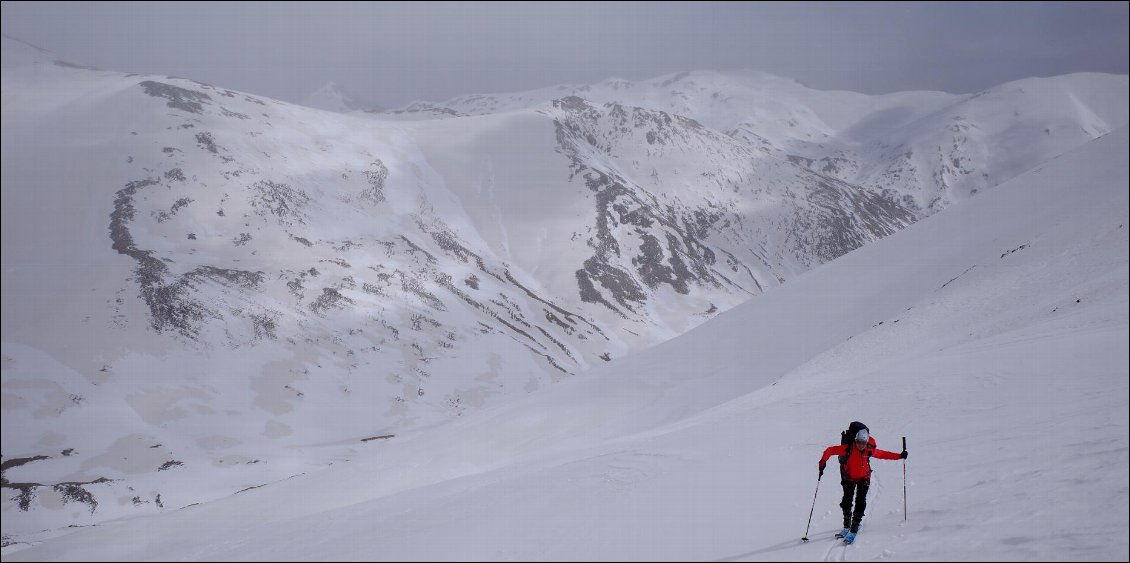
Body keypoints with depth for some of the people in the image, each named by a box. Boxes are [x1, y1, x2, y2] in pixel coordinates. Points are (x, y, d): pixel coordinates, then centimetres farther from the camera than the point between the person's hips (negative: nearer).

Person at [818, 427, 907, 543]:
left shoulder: (869, 450, -15)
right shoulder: (847, 448, -21)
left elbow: (883, 454, 1)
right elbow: (830, 450, -14)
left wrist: (899, 456, -1)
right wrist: (823, 461, -27)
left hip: (863, 478, 0)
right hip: (849, 478, 0)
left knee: (860, 502, -13)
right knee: (847, 501, -3)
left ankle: (854, 530, -13)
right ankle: (847, 527, 18)